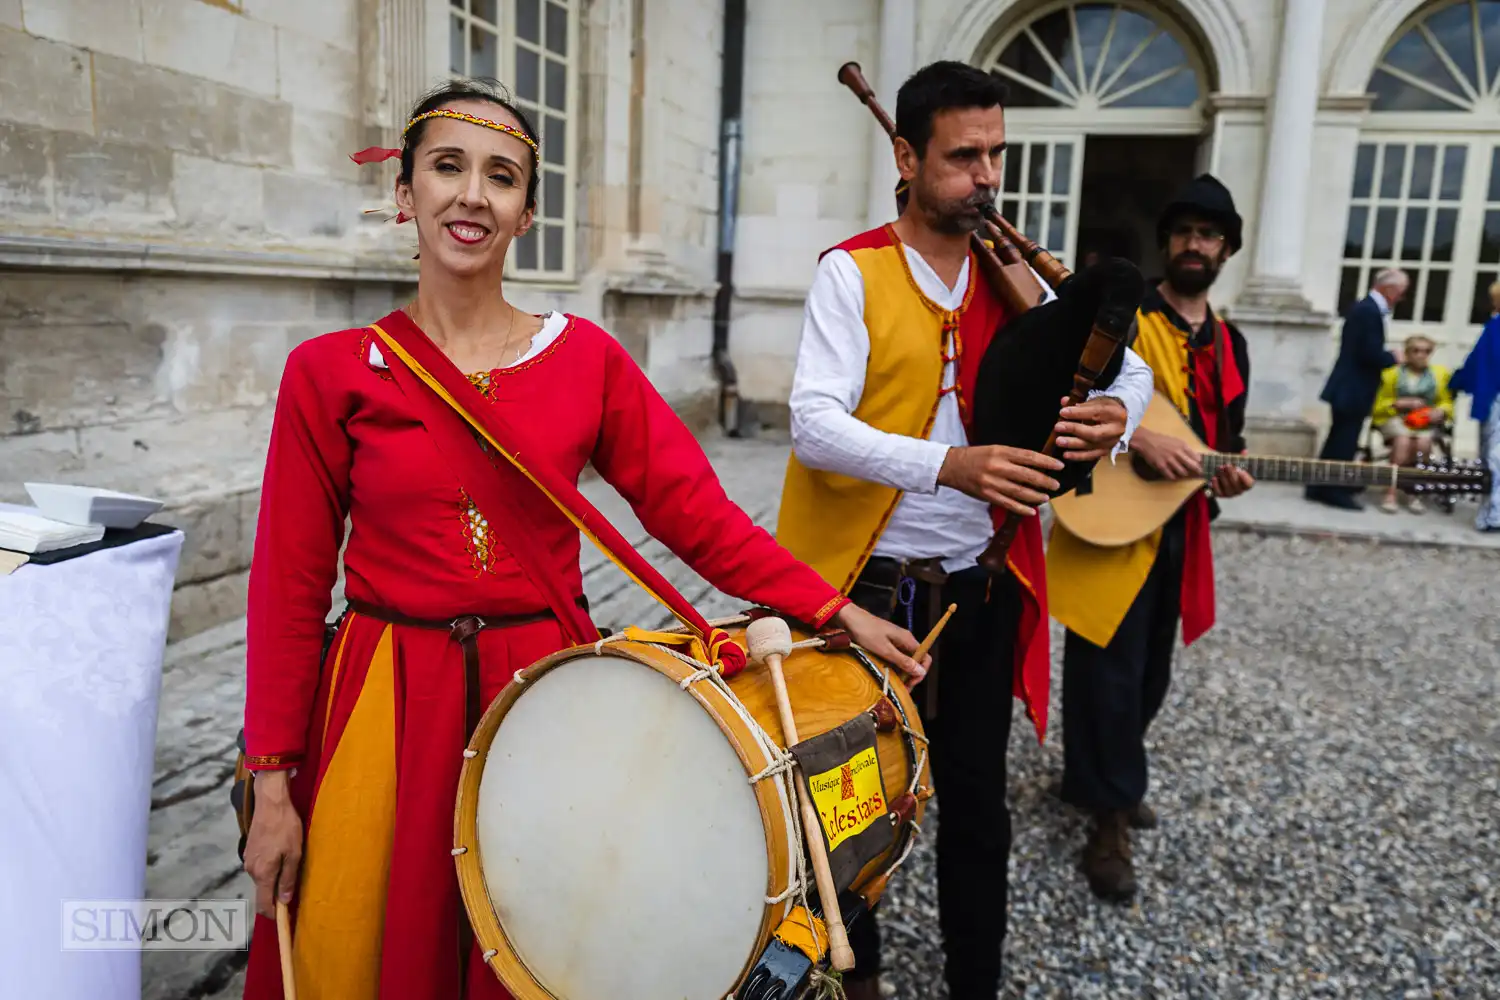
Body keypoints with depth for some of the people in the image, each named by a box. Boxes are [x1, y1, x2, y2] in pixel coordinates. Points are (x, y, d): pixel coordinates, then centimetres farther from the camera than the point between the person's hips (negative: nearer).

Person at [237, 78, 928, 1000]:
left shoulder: (586, 358, -1)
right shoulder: (332, 372, -4)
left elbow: (695, 510, -3)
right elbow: (291, 584, -2)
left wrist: (832, 610, -10)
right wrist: (272, 784, -2)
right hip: (388, 706, 0)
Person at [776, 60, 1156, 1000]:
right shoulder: (853, 273, -8)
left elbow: (1127, 364, 10)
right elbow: (815, 425, -20)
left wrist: (1118, 409, -15)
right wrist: (951, 465, -34)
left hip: (981, 587, 4)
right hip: (868, 585, -4)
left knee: (979, 804, 15)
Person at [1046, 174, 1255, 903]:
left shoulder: (1229, 345, 14)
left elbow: (1227, 436, 19)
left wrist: (1228, 473, -4)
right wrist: (1138, 439, -26)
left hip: (1179, 532, 7)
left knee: (1151, 674, 16)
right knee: (1110, 673, -4)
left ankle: (1101, 779, 37)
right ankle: (1110, 820, 8)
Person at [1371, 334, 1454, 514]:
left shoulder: (1440, 374, 11)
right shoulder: (1392, 373, 3)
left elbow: (1447, 403, 15)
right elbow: (1379, 405, 6)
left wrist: (1439, 412, -8)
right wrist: (1401, 403, -10)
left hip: (1427, 421, 2)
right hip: (1396, 417, -2)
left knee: (1423, 442, -33)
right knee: (1403, 440, -36)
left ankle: (1416, 494, -22)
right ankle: (1391, 493, -35)